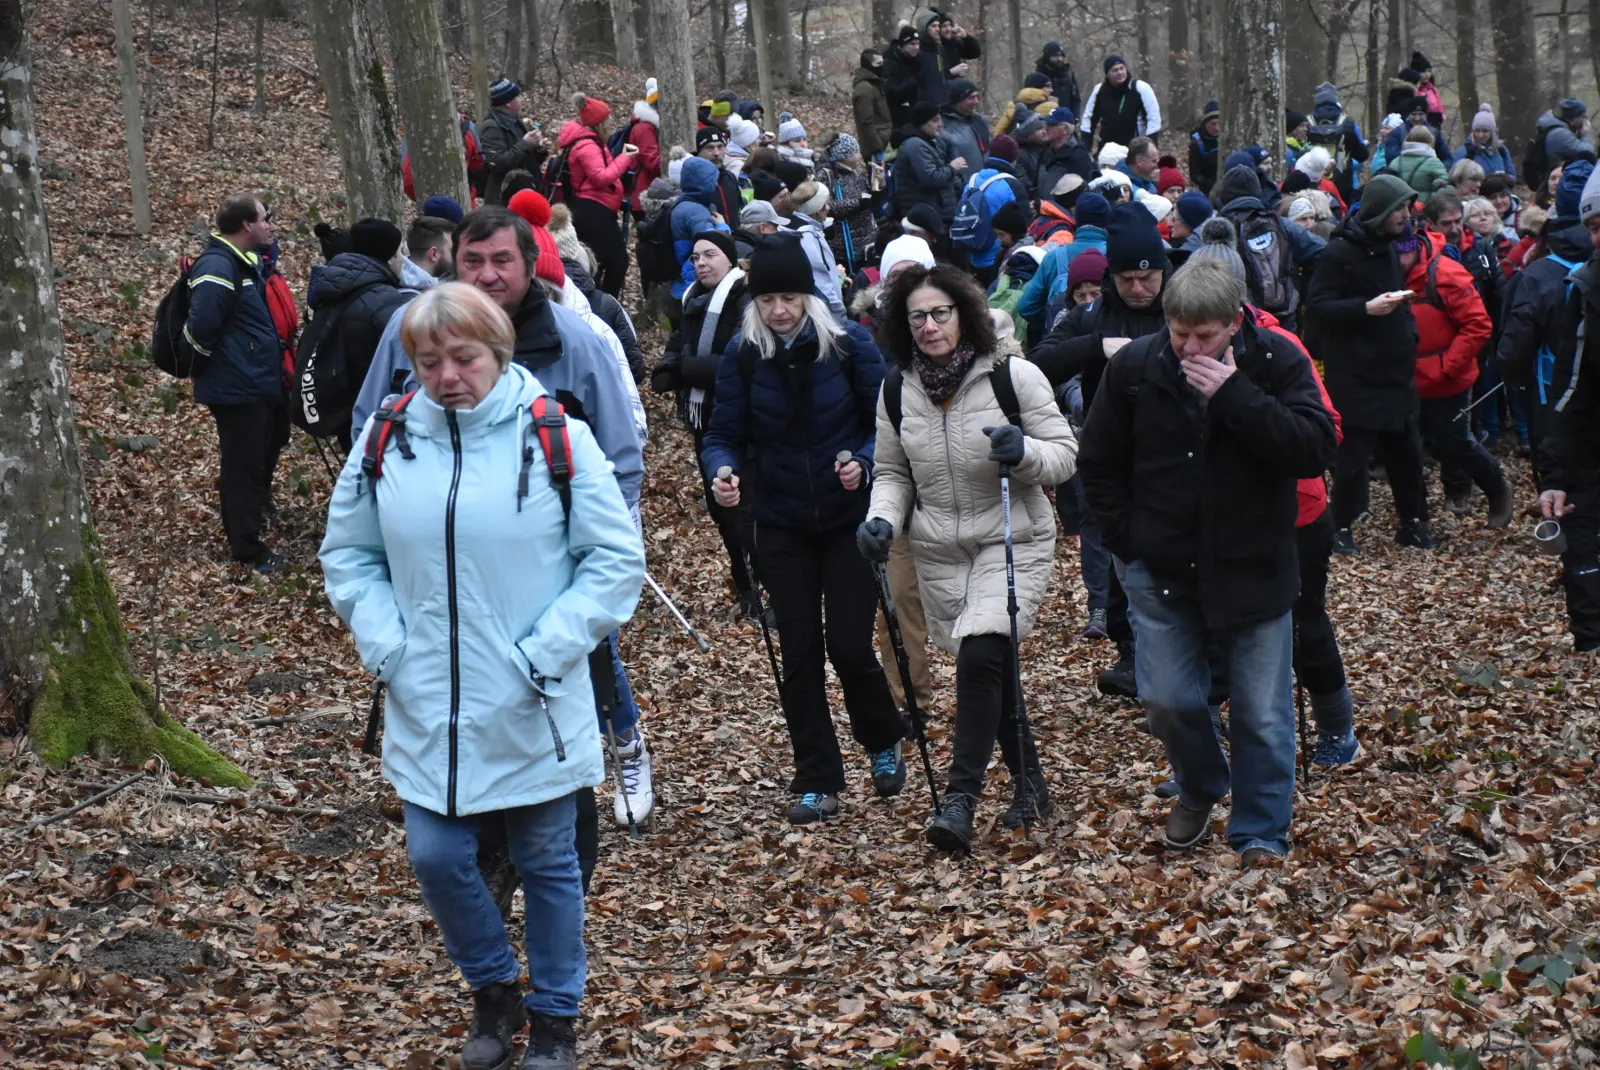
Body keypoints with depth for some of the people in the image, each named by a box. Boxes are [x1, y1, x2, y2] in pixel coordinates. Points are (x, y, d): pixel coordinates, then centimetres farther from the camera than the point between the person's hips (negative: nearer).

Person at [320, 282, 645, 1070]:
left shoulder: (557, 436, -10)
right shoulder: (387, 441, -1)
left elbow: (616, 559, -7)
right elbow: (347, 554, 10)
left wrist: (547, 651, -14)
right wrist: (385, 644, -4)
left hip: (533, 712, -2)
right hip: (427, 709, 3)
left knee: (547, 863, 11)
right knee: (435, 859, 4)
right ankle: (492, 990, 32)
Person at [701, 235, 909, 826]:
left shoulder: (848, 344, -9)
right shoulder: (742, 359, -3)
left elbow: (888, 420, -6)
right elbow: (724, 436, -3)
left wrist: (863, 462, -25)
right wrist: (722, 471, -25)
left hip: (850, 520, -2)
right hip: (782, 527, 2)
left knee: (849, 645, -6)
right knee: (800, 653, 3)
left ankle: (883, 746, 24)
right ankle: (817, 784, 13)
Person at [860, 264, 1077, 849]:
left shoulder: (1013, 375, -8)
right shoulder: (898, 391, 3)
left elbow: (1065, 453, -4)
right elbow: (892, 474, 13)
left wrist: (1024, 452, -25)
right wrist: (882, 519, -6)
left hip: (1012, 541, -4)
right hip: (939, 552, 4)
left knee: (981, 653, -23)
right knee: (991, 668, 12)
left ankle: (960, 798, -19)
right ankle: (1029, 783, 30)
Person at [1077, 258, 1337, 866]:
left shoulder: (1278, 361, -10)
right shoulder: (1135, 367, -5)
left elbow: (1316, 449, -21)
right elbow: (1098, 463, 6)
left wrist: (1236, 397, -27)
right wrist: (1131, 541, 1)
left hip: (1252, 569, -1)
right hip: (1161, 571, 2)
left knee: (1263, 714, 2)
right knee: (1167, 699, 2)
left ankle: (1261, 834, 18)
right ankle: (1199, 788, 32)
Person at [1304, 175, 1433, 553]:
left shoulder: (1389, 248, 14)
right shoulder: (1340, 252, -13)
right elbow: (1317, 307, -18)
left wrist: (1408, 334, 14)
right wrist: (1367, 308, -27)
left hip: (1396, 372, 8)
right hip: (1356, 377, -8)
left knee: (1406, 450, 12)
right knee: (1353, 454, -3)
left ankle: (1411, 522, 24)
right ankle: (1341, 527, 9)